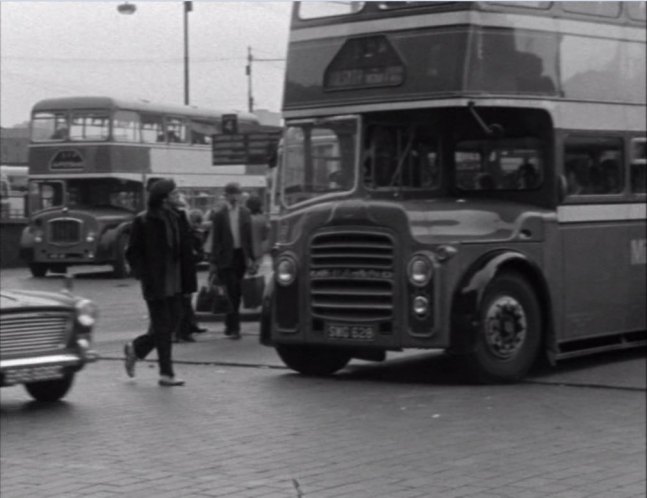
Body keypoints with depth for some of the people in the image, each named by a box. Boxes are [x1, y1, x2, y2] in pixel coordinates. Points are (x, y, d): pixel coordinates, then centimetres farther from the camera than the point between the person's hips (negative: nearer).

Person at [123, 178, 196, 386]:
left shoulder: (174, 217, 9)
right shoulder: (143, 221, -11)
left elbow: (182, 250, 12)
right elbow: (133, 252, -9)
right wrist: (144, 276, -17)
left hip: (173, 281, 7)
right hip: (155, 282, -7)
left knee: (173, 320, 10)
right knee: (163, 325, -2)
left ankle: (135, 349, 29)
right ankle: (166, 373, 5)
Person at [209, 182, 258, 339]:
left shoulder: (245, 213, 7)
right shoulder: (219, 215, -2)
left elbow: (249, 237, 9)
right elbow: (215, 239, -1)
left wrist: (250, 258, 5)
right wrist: (213, 261, -4)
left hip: (241, 255, 3)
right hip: (226, 256, -3)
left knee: (235, 292, 8)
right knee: (232, 292, -7)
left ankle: (231, 325, 20)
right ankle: (233, 327, -5)